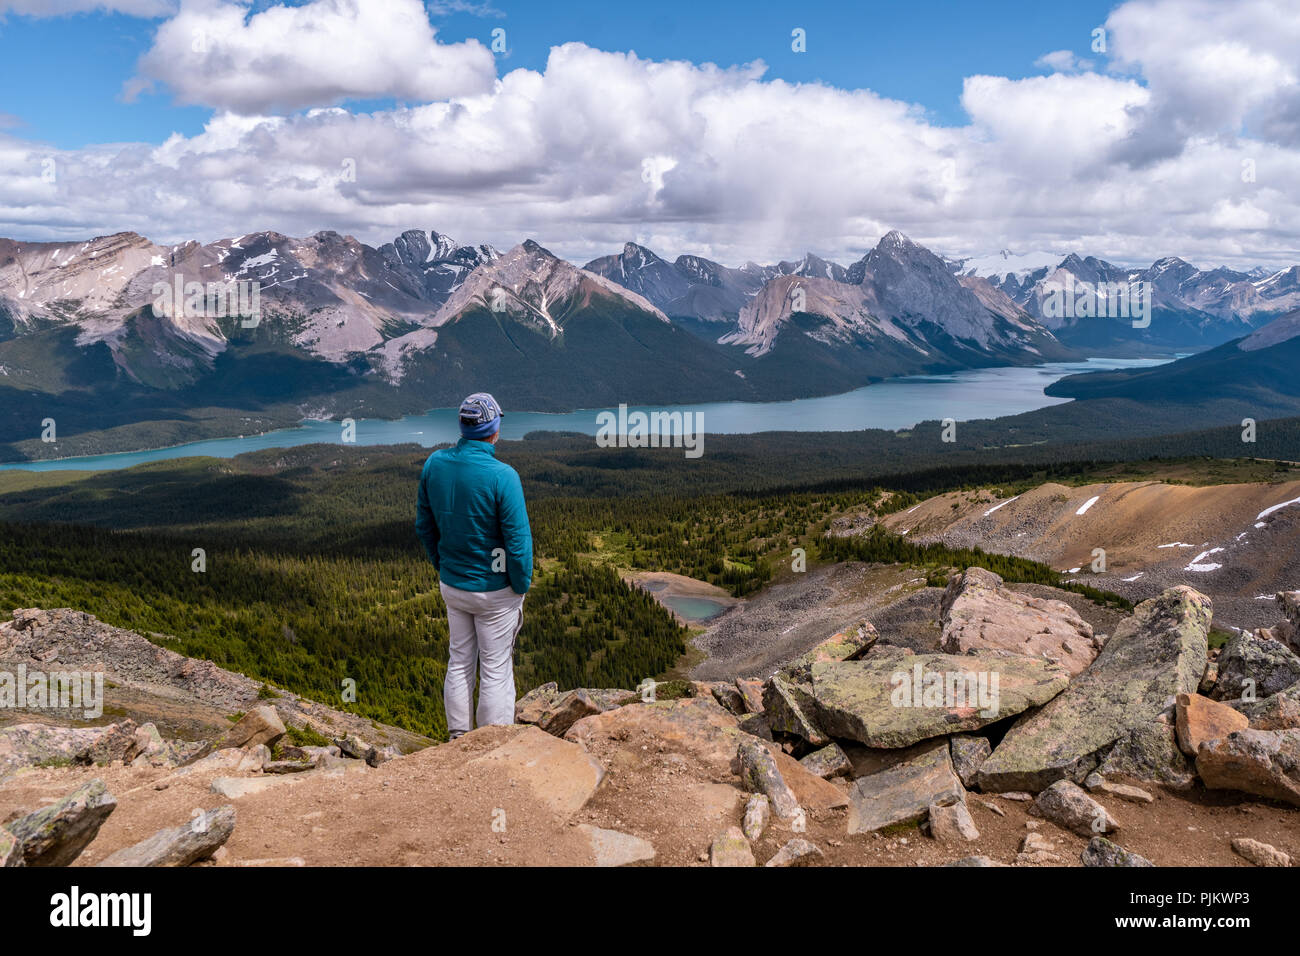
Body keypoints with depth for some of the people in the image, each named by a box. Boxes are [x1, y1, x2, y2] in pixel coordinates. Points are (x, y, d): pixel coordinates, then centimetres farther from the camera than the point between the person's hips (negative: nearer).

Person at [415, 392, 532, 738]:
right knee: (496, 671, 7)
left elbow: (424, 524, 6)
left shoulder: (434, 463, -6)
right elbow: (518, 540, -20)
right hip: (494, 590, -5)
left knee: (459, 662, 19)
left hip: (452, 584, 6)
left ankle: (458, 737, 30)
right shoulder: (501, 476, -24)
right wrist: (521, 587, -6)